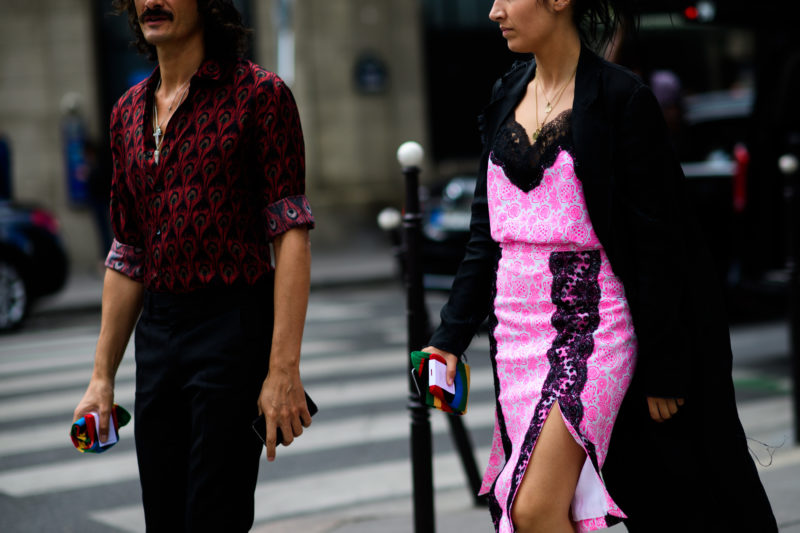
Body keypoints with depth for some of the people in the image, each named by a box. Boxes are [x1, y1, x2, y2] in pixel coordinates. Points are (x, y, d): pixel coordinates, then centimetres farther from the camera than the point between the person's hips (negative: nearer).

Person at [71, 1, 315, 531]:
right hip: (157, 331, 6)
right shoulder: (129, 111, 14)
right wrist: (102, 377, 15)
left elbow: (291, 235, -11)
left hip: (235, 327, -6)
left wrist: (284, 368, -19)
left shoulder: (260, 94, -6)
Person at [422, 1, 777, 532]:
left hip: (594, 325, -7)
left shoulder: (621, 98, -9)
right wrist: (450, 339, 7)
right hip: (518, 329, 7)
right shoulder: (506, 96, 11)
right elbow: (486, 234, 13)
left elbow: (657, 244, -10)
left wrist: (663, 369, -10)